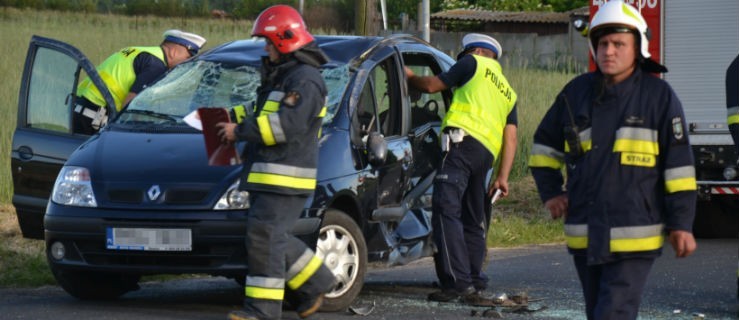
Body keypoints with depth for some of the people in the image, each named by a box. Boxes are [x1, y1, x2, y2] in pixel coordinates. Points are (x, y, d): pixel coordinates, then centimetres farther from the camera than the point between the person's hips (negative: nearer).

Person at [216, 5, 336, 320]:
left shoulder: (304, 80, -14)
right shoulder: (280, 76, 20)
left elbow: (289, 125, -25)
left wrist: (241, 130, -19)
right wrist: (239, 123, 12)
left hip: (286, 177, -10)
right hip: (267, 175, 10)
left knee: (265, 236, -12)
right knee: (275, 238, 13)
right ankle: (316, 283, 26)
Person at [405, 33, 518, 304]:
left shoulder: (475, 63, 12)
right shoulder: (508, 92, 31)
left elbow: (432, 85, 12)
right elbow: (510, 138, 21)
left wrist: (409, 76, 31)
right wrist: (503, 176, 14)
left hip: (463, 142, -8)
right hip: (487, 155, 8)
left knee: (446, 210, -15)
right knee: (474, 221, 14)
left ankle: (458, 281, -26)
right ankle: (475, 285, 8)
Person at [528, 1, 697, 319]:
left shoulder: (659, 96, -5)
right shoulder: (577, 92, 7)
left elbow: (678, 163, -6)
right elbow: (545, 145, 22)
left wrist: (681, 224, -8)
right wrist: (551, 192, 11)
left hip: (634, 236, -5)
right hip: (585, 236, 5)